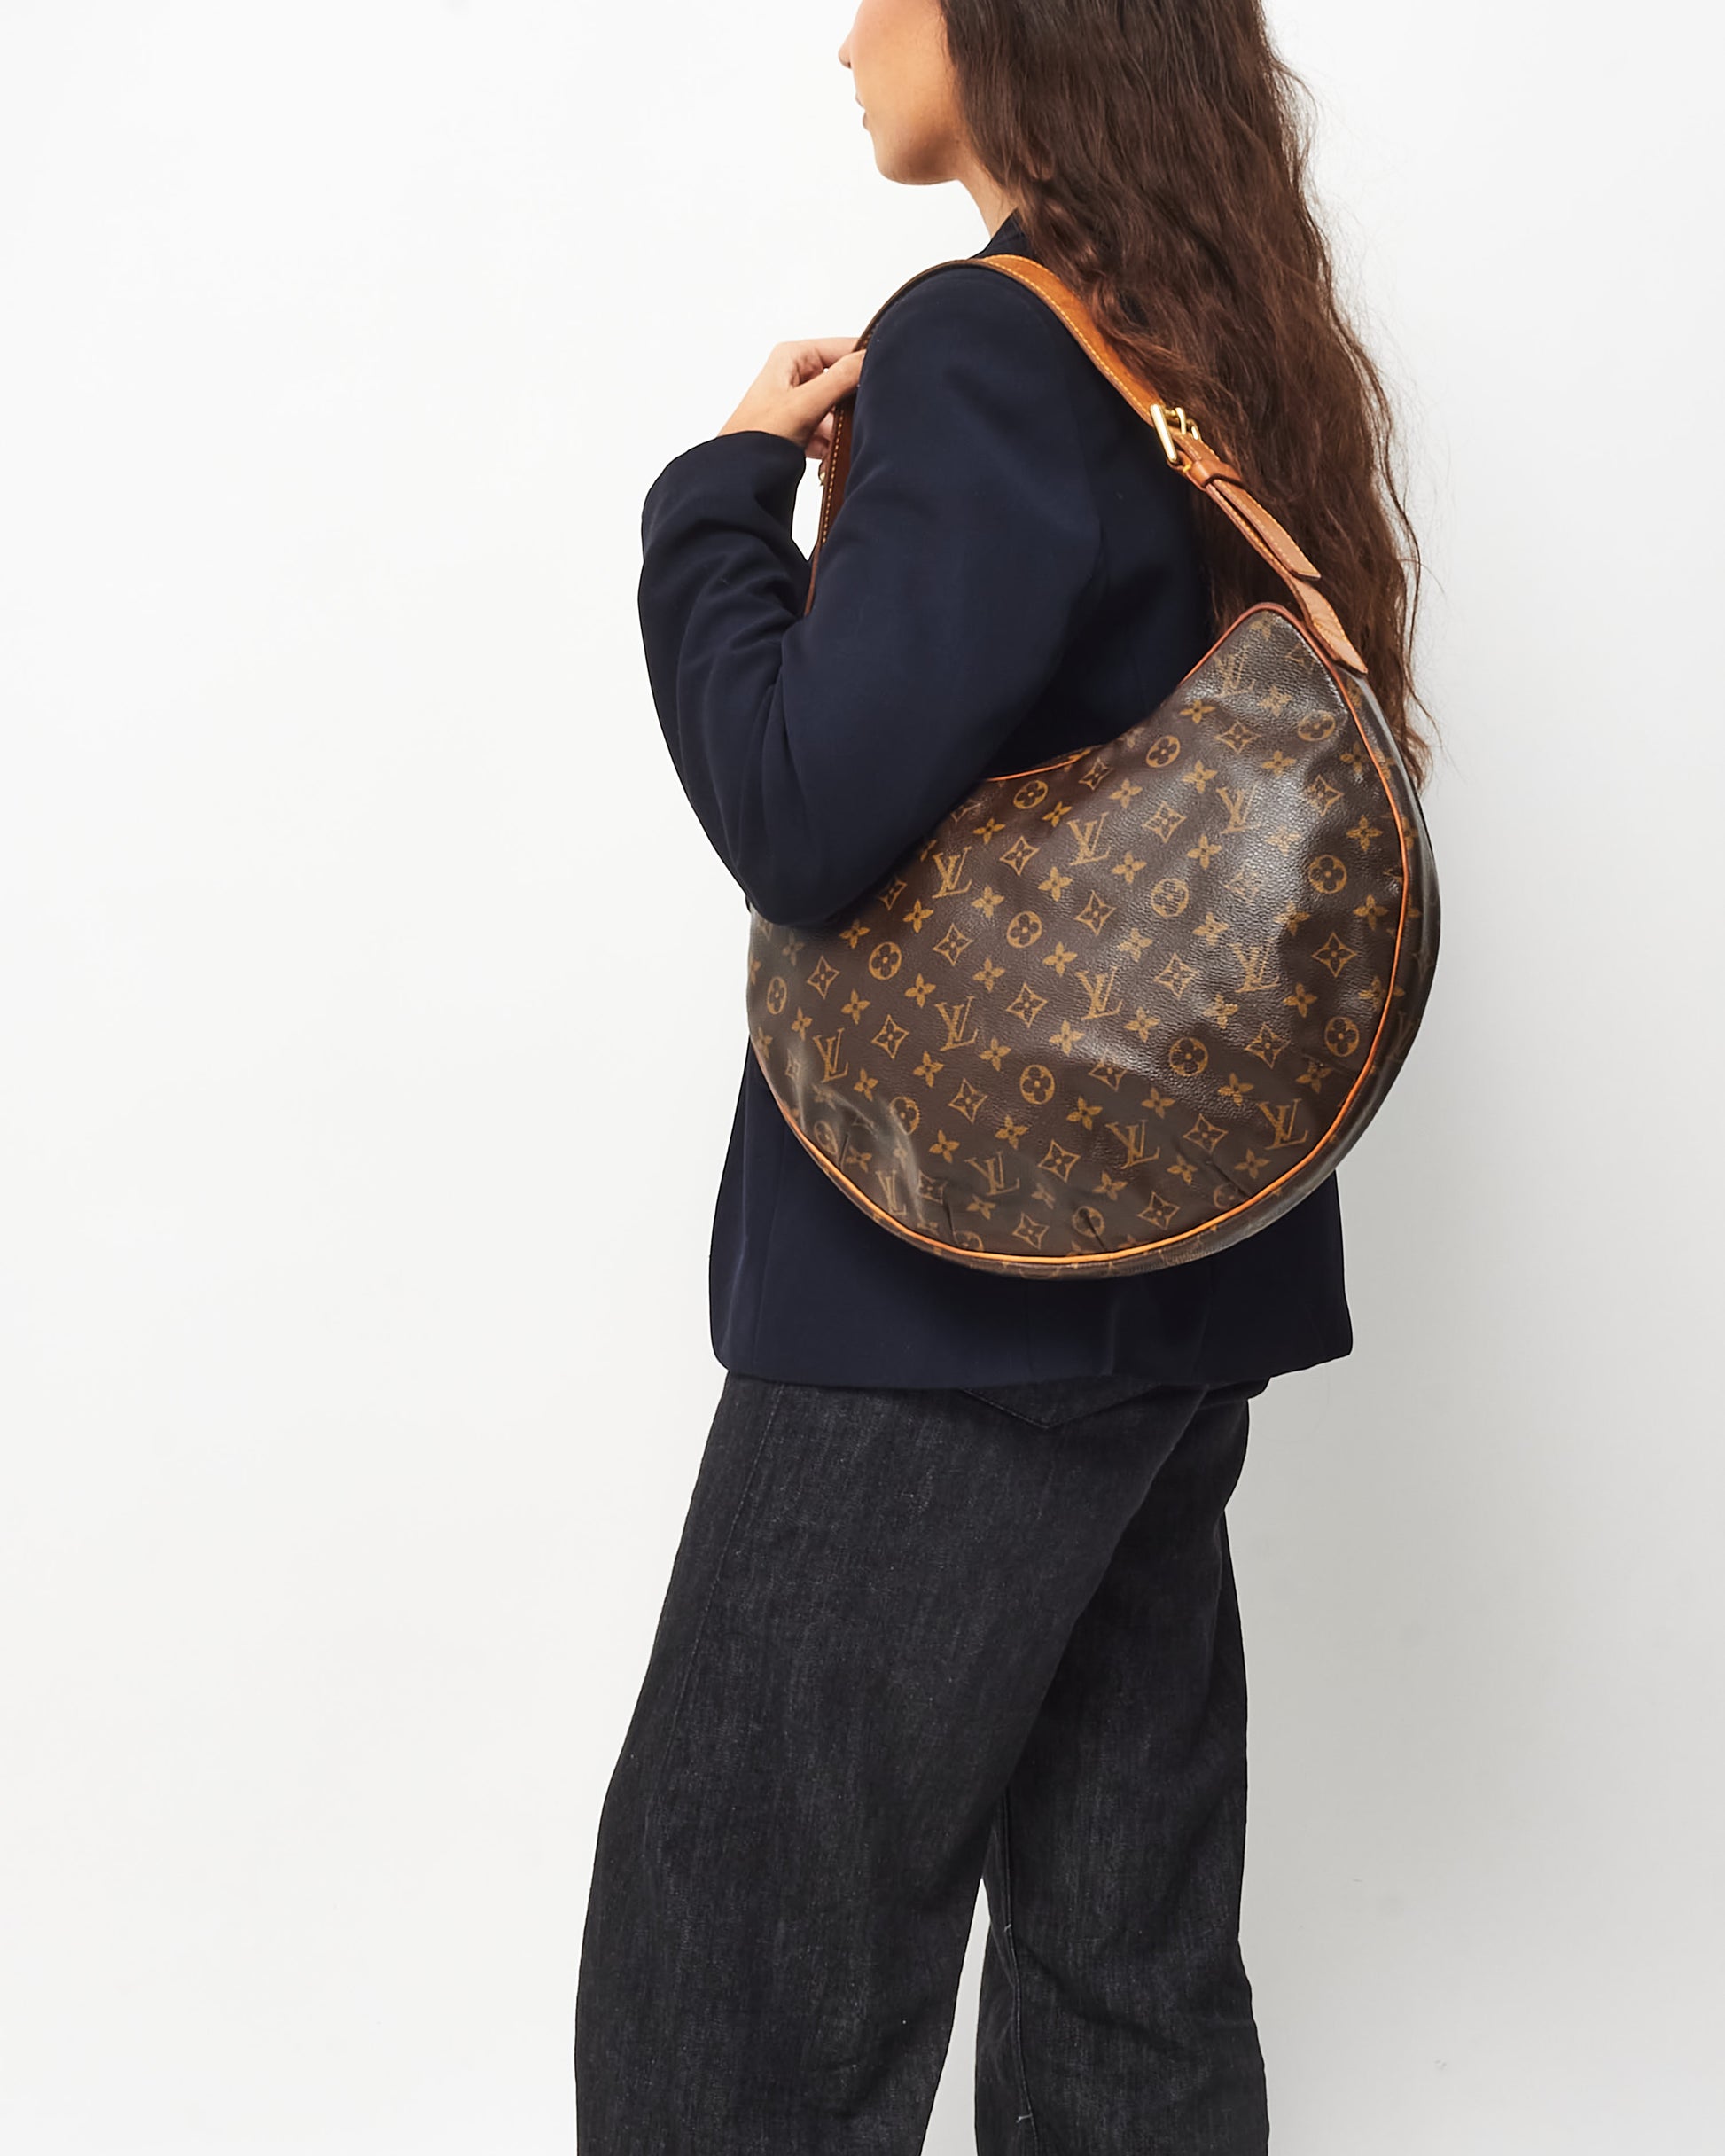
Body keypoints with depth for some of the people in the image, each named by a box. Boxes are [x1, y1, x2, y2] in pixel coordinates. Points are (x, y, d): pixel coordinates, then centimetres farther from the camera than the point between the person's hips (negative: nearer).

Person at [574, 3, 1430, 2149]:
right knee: (1127, 1960, 16)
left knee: (736, 1966, 1)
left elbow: (809, 818, -19)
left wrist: (726, 491, -5)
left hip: (953, 1292, -9)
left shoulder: (983, 347, -14)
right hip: (1179, 1267, 9)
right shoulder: (1231, 361, 12)